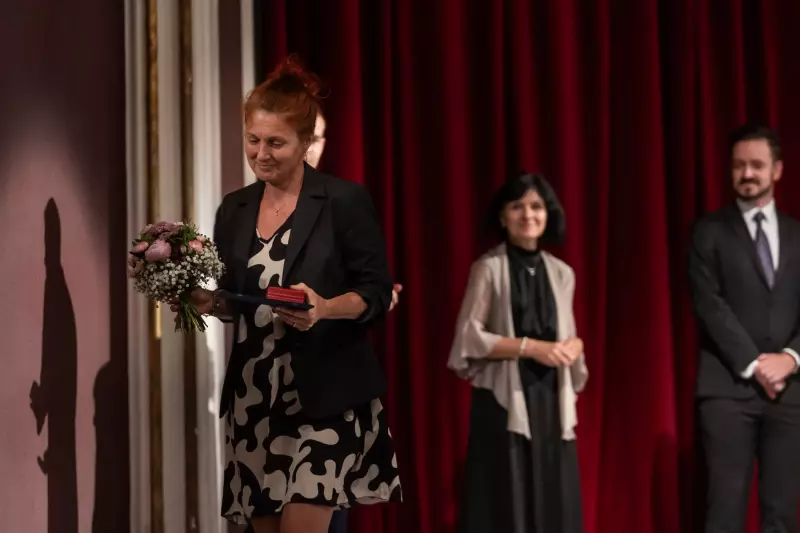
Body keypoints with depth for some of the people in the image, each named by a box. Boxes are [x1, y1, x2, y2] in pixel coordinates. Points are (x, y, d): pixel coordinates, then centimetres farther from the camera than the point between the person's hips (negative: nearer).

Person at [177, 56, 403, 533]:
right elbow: (234, 301, 16)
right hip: (254, 395, 5)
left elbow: (377, 293, -7)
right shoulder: (234, 209, 10)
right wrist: (208, 302, -6)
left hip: (325, 395, -5)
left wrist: (323, 308, -25)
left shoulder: (346, 201, -6)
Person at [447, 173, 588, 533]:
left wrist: (574, 346, -4)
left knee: (553, 500, 3)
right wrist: (530, 347, -15)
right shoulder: (489, 268, -2)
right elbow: (469, 337, -8)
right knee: (506, 500, -4)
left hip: (552, 399, 5)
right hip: (504, 400, -4)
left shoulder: (562, 273, 11)